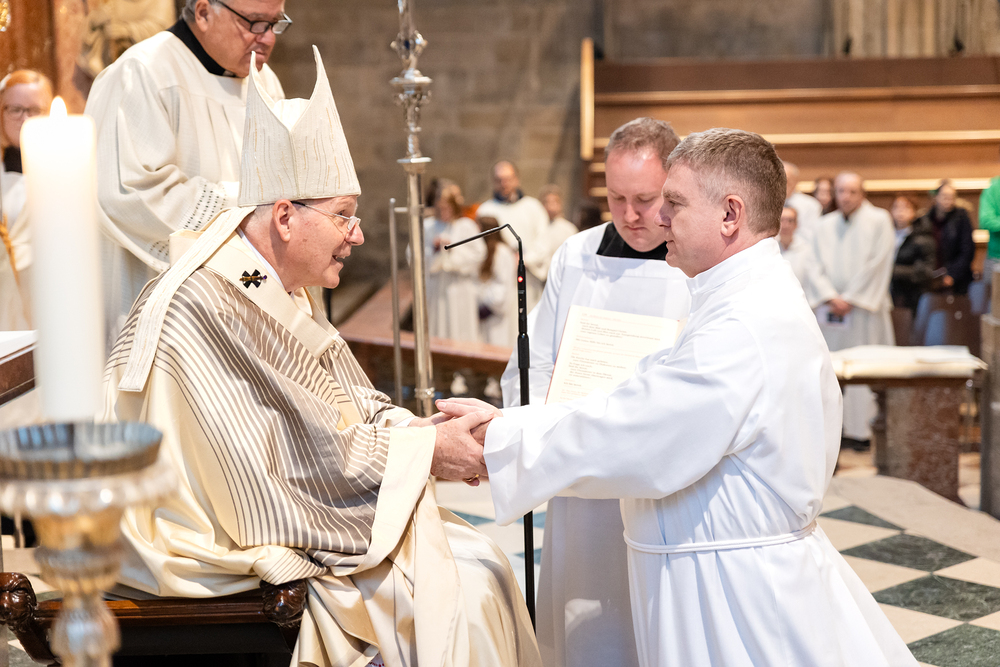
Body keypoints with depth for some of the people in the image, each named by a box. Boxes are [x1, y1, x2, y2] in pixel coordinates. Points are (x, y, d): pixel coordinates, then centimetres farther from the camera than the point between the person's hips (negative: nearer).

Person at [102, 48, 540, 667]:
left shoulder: (280, 290, 9)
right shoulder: (201, 307, -23)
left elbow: (353, 407, 13)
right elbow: (304, 455, -23)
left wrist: (431, 429, -4)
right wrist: (423, 451, -14)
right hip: (242, 542, -9)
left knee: (481, 561, 2)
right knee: (452, 592, -14)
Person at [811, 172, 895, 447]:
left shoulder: (878, 220, -1)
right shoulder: (825, 225, 11)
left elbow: (877, 264, -7)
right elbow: (818, 264, 7)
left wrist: (850, 298, -10)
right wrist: (830, 297, -9)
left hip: (864, 308, -4)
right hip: (832, 308, 4)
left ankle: (861, 428, 0)